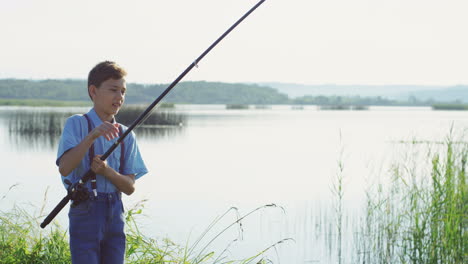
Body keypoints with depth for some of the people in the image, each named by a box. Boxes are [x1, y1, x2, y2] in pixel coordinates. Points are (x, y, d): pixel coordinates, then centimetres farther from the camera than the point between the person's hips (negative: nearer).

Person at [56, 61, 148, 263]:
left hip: (114, 213, 5)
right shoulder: (77, 124, -3)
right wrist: (92, 136, -27)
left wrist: (106, 170, -13)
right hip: (85, 211, -5)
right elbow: (64, 168, -18)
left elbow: (130, 187, 5)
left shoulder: (125, 135, 10)